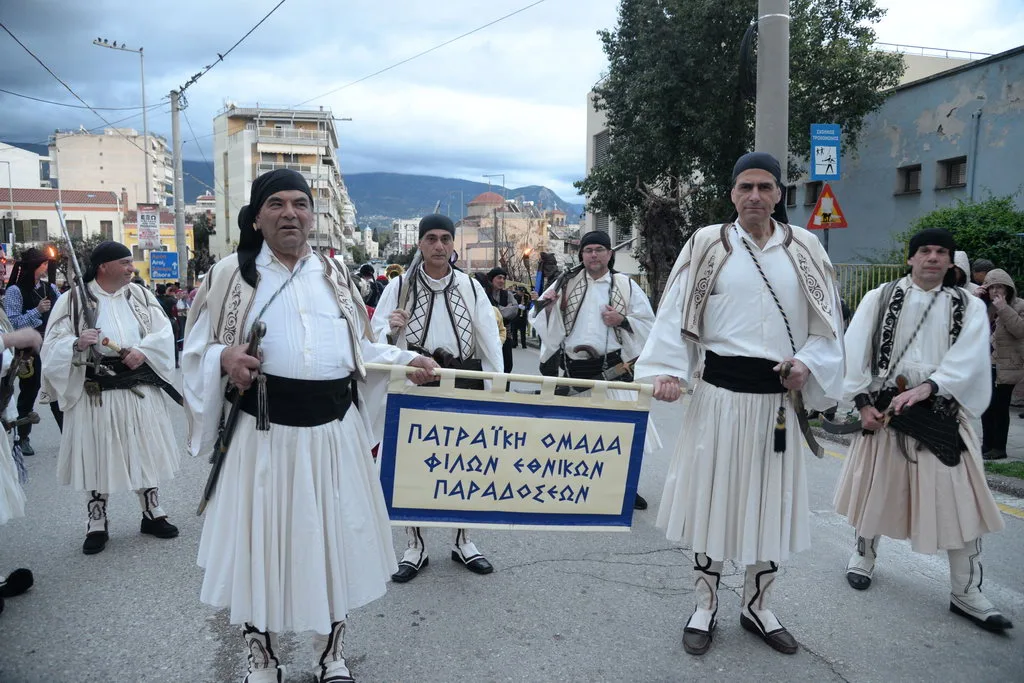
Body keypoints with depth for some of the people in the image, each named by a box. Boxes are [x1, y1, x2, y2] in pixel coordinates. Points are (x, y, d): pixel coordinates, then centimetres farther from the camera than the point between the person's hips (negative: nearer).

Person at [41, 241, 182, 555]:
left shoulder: (141, 294, 6)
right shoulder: (72, 300, -3)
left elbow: (164, 332, 1)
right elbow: (53, 346, -7)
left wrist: (143, 350, -18)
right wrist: (77, 344, -27)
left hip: (141, 391, 3)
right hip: (96, 394, -3)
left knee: (146, 453, 11)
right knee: (97, 457, 5)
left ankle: (152, 514, 26)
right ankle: (97, 525, 19)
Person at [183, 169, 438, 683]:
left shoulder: (335, 273, 12)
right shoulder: (231, 274, 2)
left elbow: (360, 348, 16)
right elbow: (196, 352, 4)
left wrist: (407, 360, 2)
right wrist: (224, 359, -18)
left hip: (334, 431, 3)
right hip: (265, 432, -2)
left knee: (334, 542, 12)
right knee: (261, 545, 7)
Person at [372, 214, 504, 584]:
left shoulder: (471, 287, 4)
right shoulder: (400, 286, 0)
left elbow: (489, 338, 1)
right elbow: (376, 337, 1)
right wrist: (391, 329, -22)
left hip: (463, 385, 1)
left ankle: (463, 542, 28)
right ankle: (415, 546, 21)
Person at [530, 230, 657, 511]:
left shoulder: (626, 285, 5)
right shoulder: (566, 283, 7)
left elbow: (648, 323, 5)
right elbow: (538, 318, 9)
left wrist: (622, 321, -11)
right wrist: (545, 305, -12)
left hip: (612, 368, -1)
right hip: (574, 368, 1)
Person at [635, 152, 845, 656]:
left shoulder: (804, 249, 5)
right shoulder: (708, 244, -1)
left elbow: (827, 323, 8)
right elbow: (675, 315, -4)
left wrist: (807, 362, -9)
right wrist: (669, 370, -16)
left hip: (778, 396, 3)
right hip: (720, 392, -2)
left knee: (770, 501, 11)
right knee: (711, 496, 5)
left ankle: (757, 607, 30)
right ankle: (704, 609, 22)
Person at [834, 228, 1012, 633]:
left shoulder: (969, 307, 3)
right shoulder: (879, 299, 1)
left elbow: (968, 360, -11)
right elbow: (855, 351, -2)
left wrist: (924, 388, -25)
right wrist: (863, 401, -8)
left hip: (941, 414, 0)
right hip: (883, 408, 0)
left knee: (959, 499, -1)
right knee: (876, 487, 13)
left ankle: (966, 592, 12)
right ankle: (864, 554, 37)